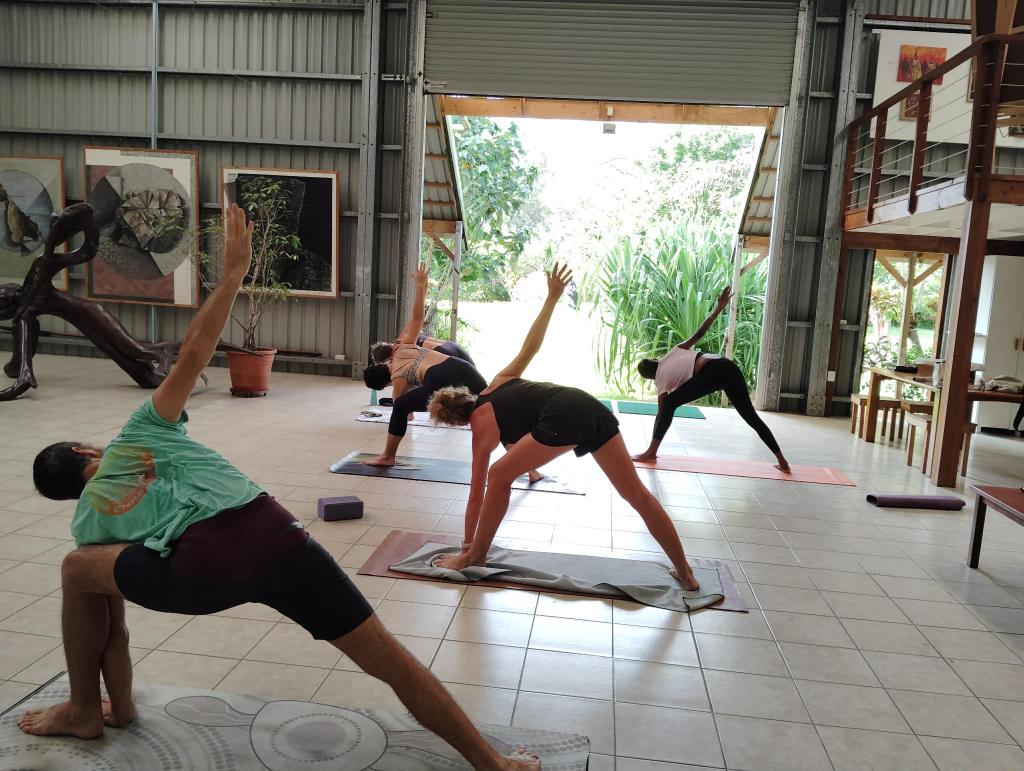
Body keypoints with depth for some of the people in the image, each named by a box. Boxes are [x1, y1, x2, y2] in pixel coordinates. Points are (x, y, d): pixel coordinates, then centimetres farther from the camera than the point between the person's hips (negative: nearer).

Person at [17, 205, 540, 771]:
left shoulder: (88, 520, 28)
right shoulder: (139, 432, 29)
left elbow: (112, 619, 30)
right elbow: (193, 354, 18)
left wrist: (120, 704, 43)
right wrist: (233, 273, 23)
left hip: (202, 566, -1)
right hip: (275, 534, 1)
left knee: (78, 572, 30)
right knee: (389, 660, 4)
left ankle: (86, 712, 42)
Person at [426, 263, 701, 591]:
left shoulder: (482, 431, 15)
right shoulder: (497, 384, 29)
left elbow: (477, 493, 18)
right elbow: (530, 346, 24)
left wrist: (466, 545, 27)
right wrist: (552, 297, 28)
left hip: (563, 418, -7)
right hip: (590, 405, 7)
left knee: (499, 477, 12)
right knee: (636, 493, 12)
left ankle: (474, 556, 21)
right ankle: (685, 573, 19)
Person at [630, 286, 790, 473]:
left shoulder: (661, 379, 14)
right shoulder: (674, 351, 29)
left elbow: (661, 412, 13)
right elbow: (699, 333, 23)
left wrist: (653, 445, 19)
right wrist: (720, 307, 28)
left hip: (712, 372, -6)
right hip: (730, 367, 7)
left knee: (670, 403, 5)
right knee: (751, 416, 15)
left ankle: (651, 452, 4)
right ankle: (782, 461, 18)